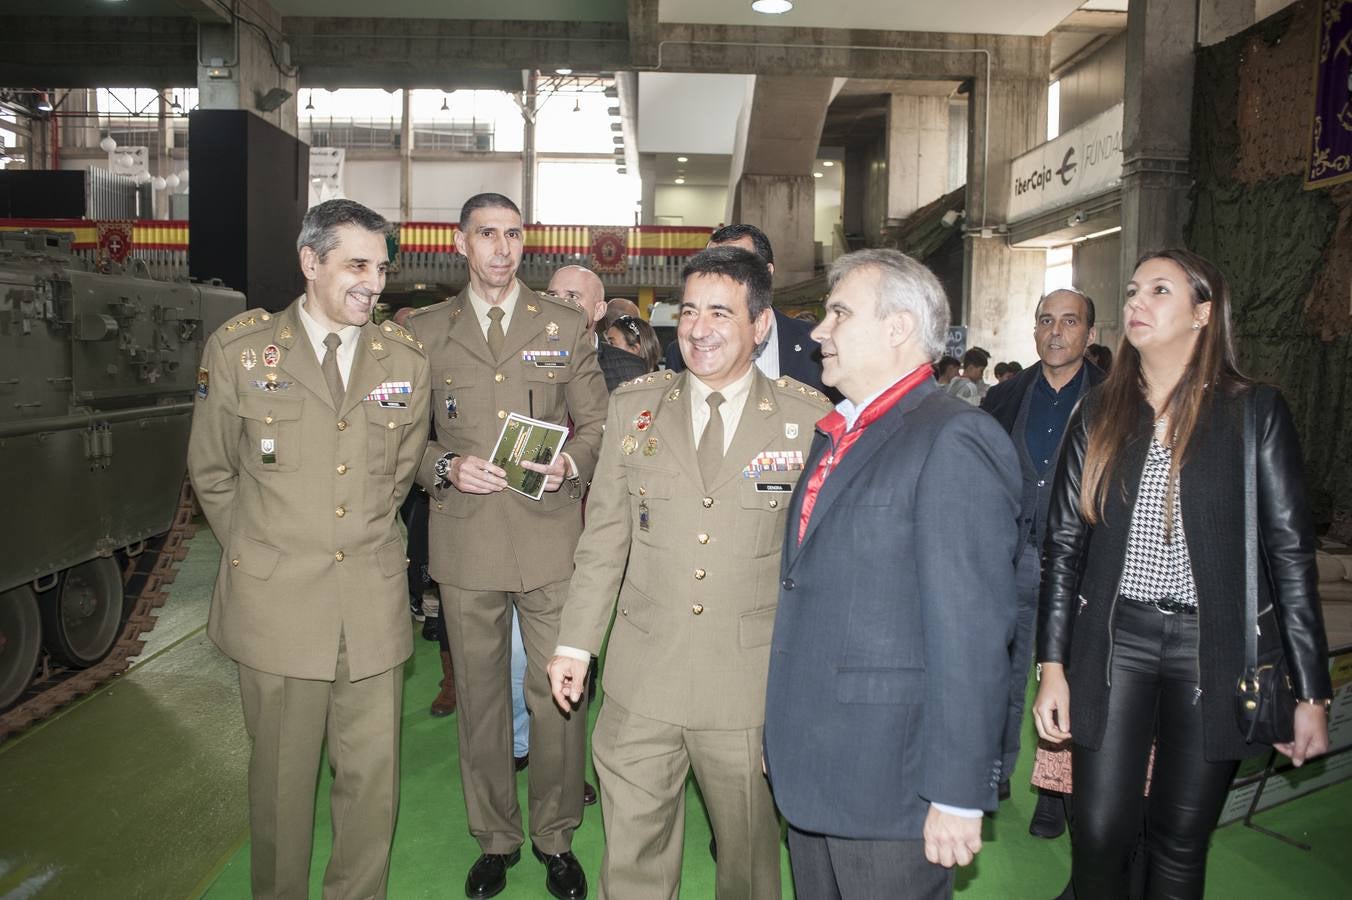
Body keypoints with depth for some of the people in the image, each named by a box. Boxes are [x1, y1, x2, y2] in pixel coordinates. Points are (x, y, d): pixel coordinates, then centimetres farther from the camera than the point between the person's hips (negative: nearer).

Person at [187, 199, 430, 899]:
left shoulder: (404, 358, 4)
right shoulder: (239, 349, -1)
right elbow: (211, 472, 9)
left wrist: (361, 544, 12)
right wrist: (259, 554, 11)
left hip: (373, 599, 2)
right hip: (276, 599, -1)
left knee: (374, 777, 8)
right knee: (282, 776, 11)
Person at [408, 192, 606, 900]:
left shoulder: (566, 326, 8)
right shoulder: (425, 332, 9)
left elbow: (595, 424, 8)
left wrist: (570, 463, -12)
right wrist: (445, 468, -10)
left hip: (551, 538, 0)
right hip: (466, 544, 1)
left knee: (558, 695, 4)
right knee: (480, 697, 11)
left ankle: (556, 840, 25)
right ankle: (496, 839, 31)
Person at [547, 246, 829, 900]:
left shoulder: (807, 418, -4)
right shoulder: (634, 406, 3)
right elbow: (603, 536, 6)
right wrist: (575, 643, 6)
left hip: (753, 682, -1)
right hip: (643, 679, 2)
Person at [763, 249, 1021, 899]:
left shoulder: (955, 440, -16)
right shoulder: (835, 434, 12)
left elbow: (972, 635, -19)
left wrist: (957, 795, -18)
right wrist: (782, 735, 15)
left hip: (888, 788, -8)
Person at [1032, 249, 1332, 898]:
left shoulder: (1254, 411, -1)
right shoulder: (1100, 414, 5)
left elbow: (1290, 551, -1)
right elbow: (1063, 544, 4)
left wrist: (1312, 693, -3)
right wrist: (1052, 666, -1)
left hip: (1214, 646, -1)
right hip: (1115, 639, 1)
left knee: (1180, 841, 10)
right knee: (1098, 835, 1)